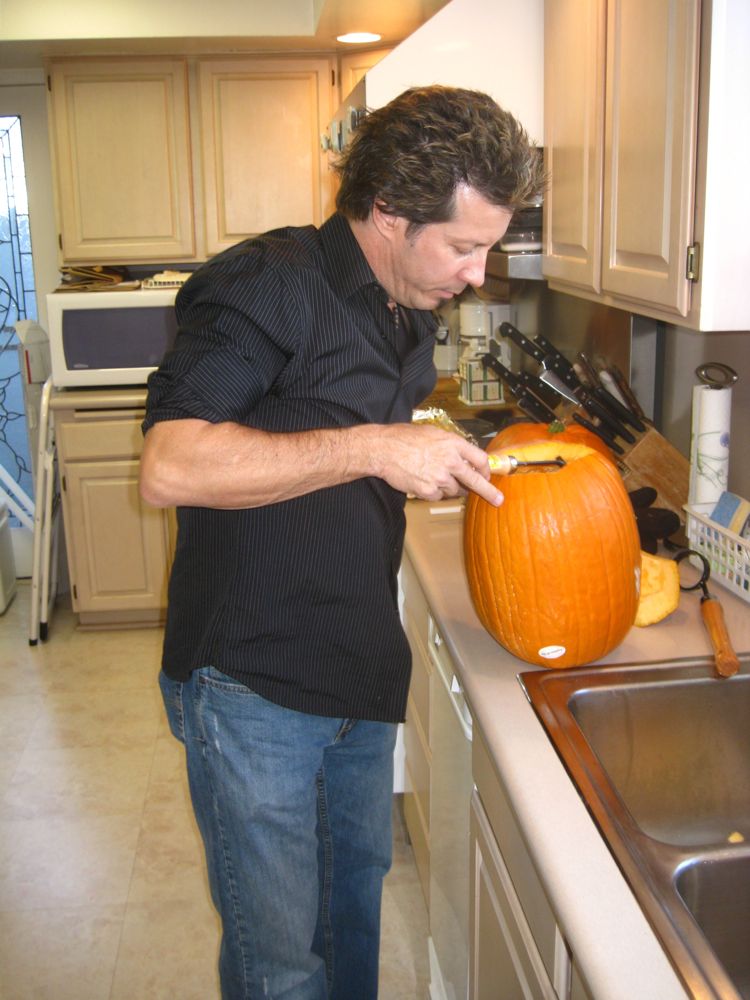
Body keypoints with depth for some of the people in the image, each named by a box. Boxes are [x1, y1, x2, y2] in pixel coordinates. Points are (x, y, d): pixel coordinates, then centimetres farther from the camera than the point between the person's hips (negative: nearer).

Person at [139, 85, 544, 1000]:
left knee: (357, 890, 25)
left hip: (361, 673, 8)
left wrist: (461, 471, 5)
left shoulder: (409, 316, 9)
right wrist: (371, 448, -29)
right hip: (251, 683, -7)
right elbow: (169, 467, -29)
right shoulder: (267, 285, -17)